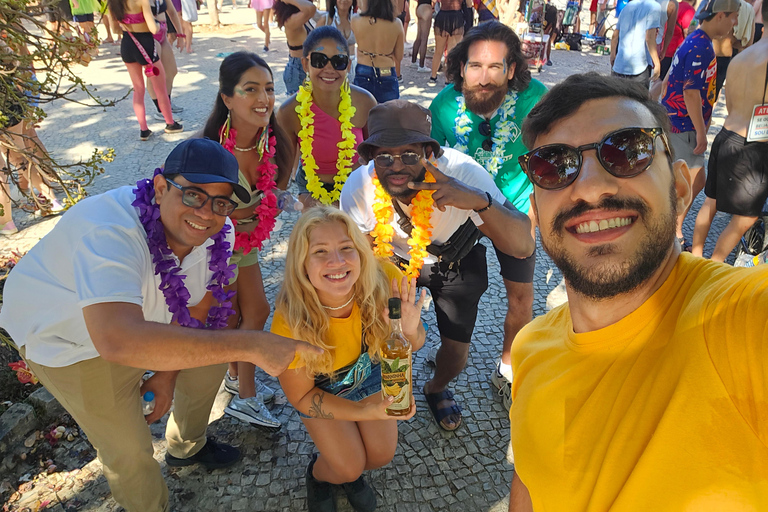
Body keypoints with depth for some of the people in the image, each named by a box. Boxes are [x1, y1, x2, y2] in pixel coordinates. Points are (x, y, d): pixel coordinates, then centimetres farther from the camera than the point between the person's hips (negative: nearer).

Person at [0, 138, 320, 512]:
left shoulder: (219, 234, -21)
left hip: (142, 315, 6)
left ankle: (186, 448, 43)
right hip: (62, 337, -5)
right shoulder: (110, 231, -42)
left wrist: (169, 373, -3)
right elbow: (119, 340, -57)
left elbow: (198, 305, -4)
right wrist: (250, 345, -56)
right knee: (130, 452, -1)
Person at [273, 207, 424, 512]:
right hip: (321, 387, -2)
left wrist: (410, 330, -41)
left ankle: (348, 470, 40)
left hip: (369, 371, 3)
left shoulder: (383, 280, -35)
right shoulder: (290, 324, -39)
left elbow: (416, 345, -17)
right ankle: (318, 473, 34)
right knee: (349, 468, -3)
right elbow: (301, 396, -20)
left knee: (382, 455, 4)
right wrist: (365, 411, -31)